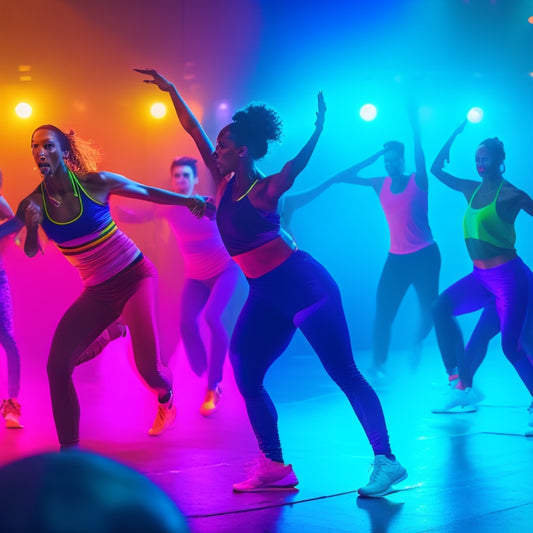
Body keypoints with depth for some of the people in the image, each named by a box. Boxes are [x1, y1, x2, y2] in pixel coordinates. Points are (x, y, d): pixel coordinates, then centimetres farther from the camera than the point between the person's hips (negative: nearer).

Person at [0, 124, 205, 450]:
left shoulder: (96, 182, -12)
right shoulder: (35, 202, -5)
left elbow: (148, 193, 1)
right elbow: (32, 252, -5)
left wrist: (189, 200, -10)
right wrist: (31, 227, -26)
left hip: (135, 276, -3)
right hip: (97, 291, 4)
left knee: (148, 365, -18)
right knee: (58, 367, -11)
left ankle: (166, 398, 21)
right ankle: (69, 451, 4)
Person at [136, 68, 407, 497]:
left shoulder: (263, 191, -14)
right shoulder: (225, 183, 7)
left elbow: (295, 168, -34)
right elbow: (194, 131, 11)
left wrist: (317, 133, -49)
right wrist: (171, 91, 11)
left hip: (305, 285, -9)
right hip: (266, 296, 9)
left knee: (344, 373, -11)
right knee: (245, 376, 1)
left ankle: (386, 460, -12)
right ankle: (274, 467, 6)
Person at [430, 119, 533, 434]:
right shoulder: (473, 190, 11)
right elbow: (437, 169, 18)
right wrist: (454, 136, 13)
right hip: (481, 277, 7)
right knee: (442, 308, -9)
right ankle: (463, 387, -6)